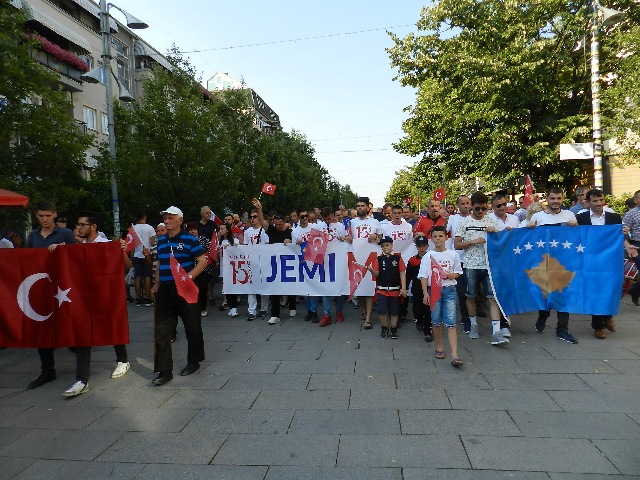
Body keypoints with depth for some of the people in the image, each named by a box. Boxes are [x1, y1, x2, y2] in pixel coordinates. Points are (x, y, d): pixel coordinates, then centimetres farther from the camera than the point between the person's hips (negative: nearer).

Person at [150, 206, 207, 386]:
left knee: (192, 328, 8)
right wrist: (157, 284, 16)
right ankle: (164, 371, 10)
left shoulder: (189, 239, -7)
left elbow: (203, 261, -11)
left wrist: (188, 277, -21)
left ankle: (194, 361, 28)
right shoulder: (161, 241, 11)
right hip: (165, 291, 5)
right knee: (161, 332, 2)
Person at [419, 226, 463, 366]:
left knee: (450, 323, -8)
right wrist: (425, 293, -9)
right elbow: (423, 276, -1)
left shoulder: (452, 255, 3)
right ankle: (439, 347, 31)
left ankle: (454, 356, -11)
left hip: (449, 290, 0)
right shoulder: (428, 256, 1)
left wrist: (452, 275, -10)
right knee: (436, 321, 11)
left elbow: (458, 272, 13)